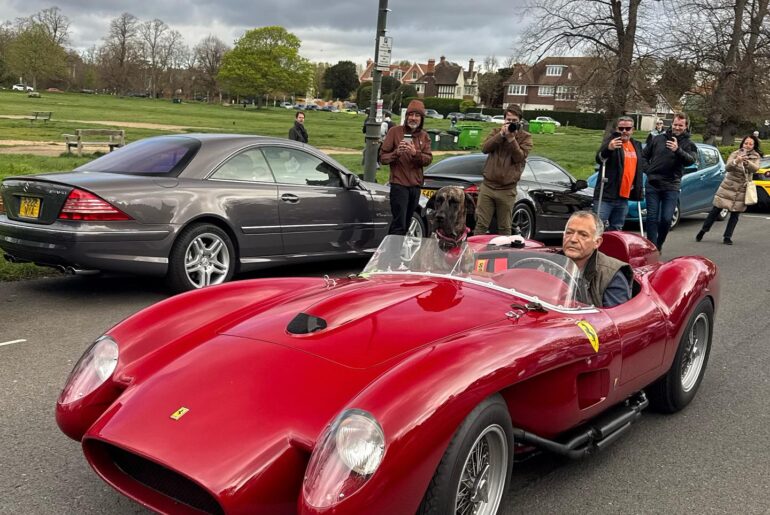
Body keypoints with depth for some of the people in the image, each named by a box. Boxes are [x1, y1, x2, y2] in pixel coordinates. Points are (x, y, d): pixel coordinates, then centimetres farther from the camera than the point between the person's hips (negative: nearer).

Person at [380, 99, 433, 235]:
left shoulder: (424, 136, 9)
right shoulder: (395, 131, -4)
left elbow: (428, 159, -1)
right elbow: (383, 157, -5)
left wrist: (415, 153, -20)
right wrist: (396, 152, -24)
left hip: (415, 186, 6)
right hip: (399, 184, -5)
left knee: (406, 224, 13)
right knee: (399, 225, -13)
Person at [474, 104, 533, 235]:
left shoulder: (525, 137, 3)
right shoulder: (496, 132, 11)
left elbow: (519, 157, -10)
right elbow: (485, 148, -4)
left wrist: (511, 138, -17)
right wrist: (501, 134, -13)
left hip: (507, 190, -2)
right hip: (488, 185, 2)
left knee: (504, 228, 7)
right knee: (481, 224, 2)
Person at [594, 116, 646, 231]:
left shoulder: (636, 145, 16)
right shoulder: (611, 140, -3)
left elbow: (641, 166, 30)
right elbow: (599, 159, -21)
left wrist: (639, 188, 23)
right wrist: (608, 148, -42)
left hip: (624, 197, 6)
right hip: (606, 196, -6)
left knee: (616, 230, 12)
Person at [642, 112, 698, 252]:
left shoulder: (689, 144, 5)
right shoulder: (658, 139, 9)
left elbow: (690, 160, -15)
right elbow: (644, 156, 18)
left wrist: (678, 150, -31)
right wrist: (648, 170, 5)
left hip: (671, 187, -1)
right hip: (652, 184, 1)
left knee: (666, 219, -5)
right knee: (652, 218, -1)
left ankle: (659, 245, 16)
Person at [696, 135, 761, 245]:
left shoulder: (756, 157, 2)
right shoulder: (735, 154, -3)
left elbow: (755, 169, -17)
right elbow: (727, 168, -16)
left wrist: (747, 162, -36)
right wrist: (736, 161, -36)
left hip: (742, 190, 1)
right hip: (728, 187, -1)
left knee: (735, 214, 2)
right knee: (716, 210, 1)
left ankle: (727, 237, 9)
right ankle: (703, 230, 14)